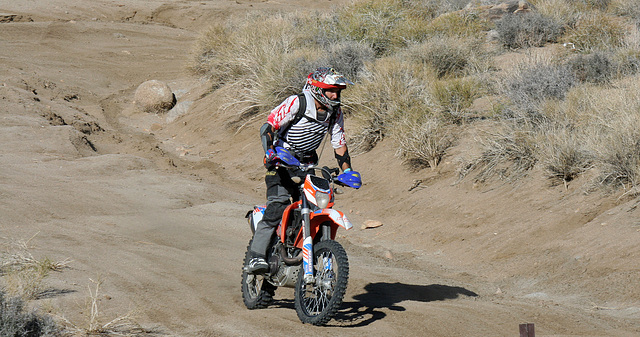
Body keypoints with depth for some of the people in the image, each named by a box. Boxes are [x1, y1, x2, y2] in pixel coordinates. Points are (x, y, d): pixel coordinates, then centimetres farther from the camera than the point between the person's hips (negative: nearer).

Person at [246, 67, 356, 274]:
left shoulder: (335, 113, 1)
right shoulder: (296, 103, -17)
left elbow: (339, 144, 9)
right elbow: (268, 127, -19)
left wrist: (348, 171, -4)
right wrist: (270, 152, -34)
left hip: (306, 163, 6)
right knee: (278, 205, -23)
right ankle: (256, 257, -26)